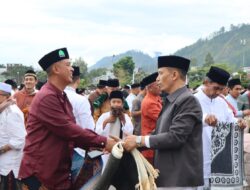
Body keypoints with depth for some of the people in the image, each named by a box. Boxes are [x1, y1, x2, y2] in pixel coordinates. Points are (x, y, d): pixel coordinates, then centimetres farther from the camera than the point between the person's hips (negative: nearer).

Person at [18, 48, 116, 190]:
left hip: (59, 172, 9)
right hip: (40, 173, -9)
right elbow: (68, 130, -22)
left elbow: (70, 130, 12)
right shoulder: (47, 97, -18)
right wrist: (102, 142, -18)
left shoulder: (62, 98, 15)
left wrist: (95, 145, -2)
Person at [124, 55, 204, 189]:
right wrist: (129, 143, 8)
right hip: (167, 176, 9)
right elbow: (160, 133, 16)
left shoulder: (188, 100, -15)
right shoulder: (170, 102, 14)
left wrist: (139, 140, -16)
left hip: (180, 179, -9)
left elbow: (175, 137, -23)